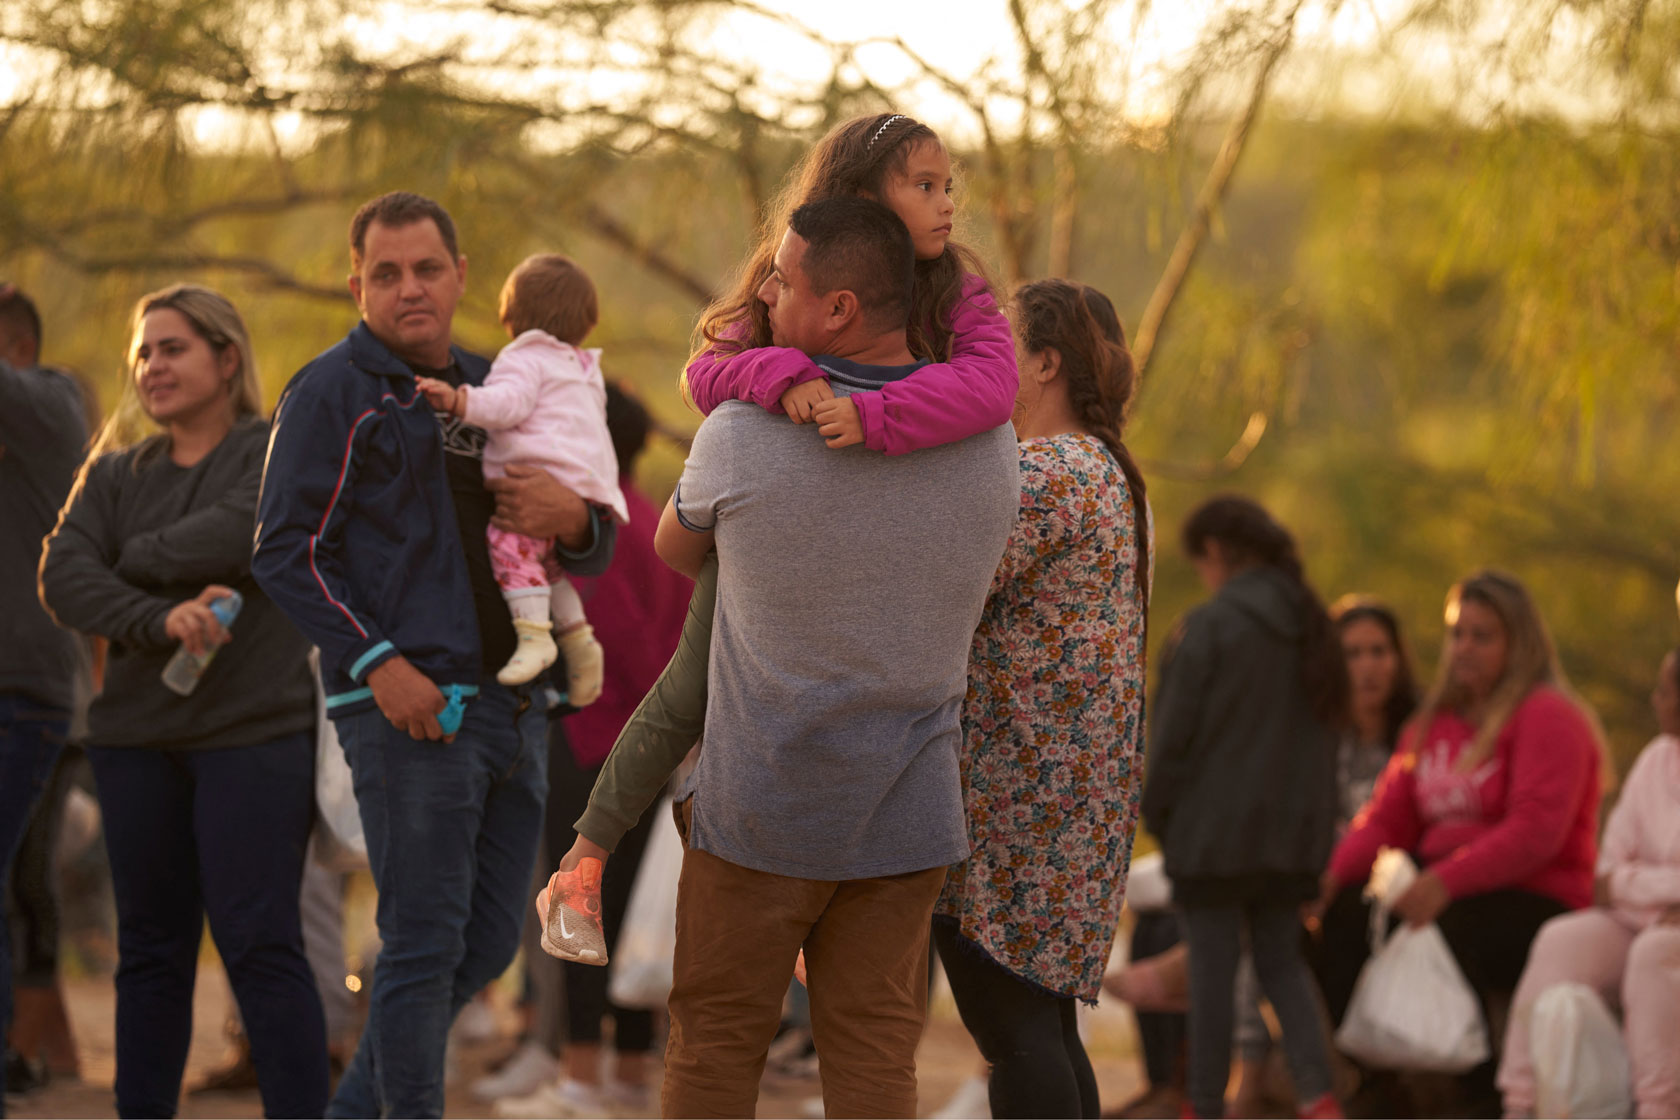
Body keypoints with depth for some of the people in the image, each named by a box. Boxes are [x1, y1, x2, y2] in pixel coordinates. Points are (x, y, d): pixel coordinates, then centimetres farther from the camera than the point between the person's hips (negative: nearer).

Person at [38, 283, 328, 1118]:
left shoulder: (276, 452, 1)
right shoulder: (115, 473, 14)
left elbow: (236, 535, -18)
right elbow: (62, 579, -2)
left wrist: (134, 559, -3)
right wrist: (158, 619, -19)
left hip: (253, 733, -5)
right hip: (137, 735, 5)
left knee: (258, 944, -10)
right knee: (151, 949, 7)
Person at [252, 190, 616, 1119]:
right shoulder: (333, 391, -1)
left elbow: (595, 552, 22)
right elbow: (286, 552, -8)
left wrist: (570, 520, -3)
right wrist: (377, 662, -19)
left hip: (508, 705, 7)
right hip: (406, 705, -7)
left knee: (489, 941, 10)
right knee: (424, 942, -8)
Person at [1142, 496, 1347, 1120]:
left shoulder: (1208, 628, -13)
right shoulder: (1310, 629, 8)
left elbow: (1172, 738, -10)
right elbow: (1327, 730, 14)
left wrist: (1156, 815, 2)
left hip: (1213, 831, -6)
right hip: (1292, 834, 6)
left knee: (1212, 968, 2)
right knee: (1281, 962, 12)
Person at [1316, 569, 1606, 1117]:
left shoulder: (1547, 717, -4)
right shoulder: (1436, 720, 20)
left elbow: (1536, 831, -17)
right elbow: (1387, 818, 15)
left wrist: (1446, 882, -28)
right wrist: (1335, 871, -6)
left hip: (1534, 902, -7)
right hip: (1443, 892, 7)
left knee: (1447, 930, -36)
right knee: (1341, 914, -20)